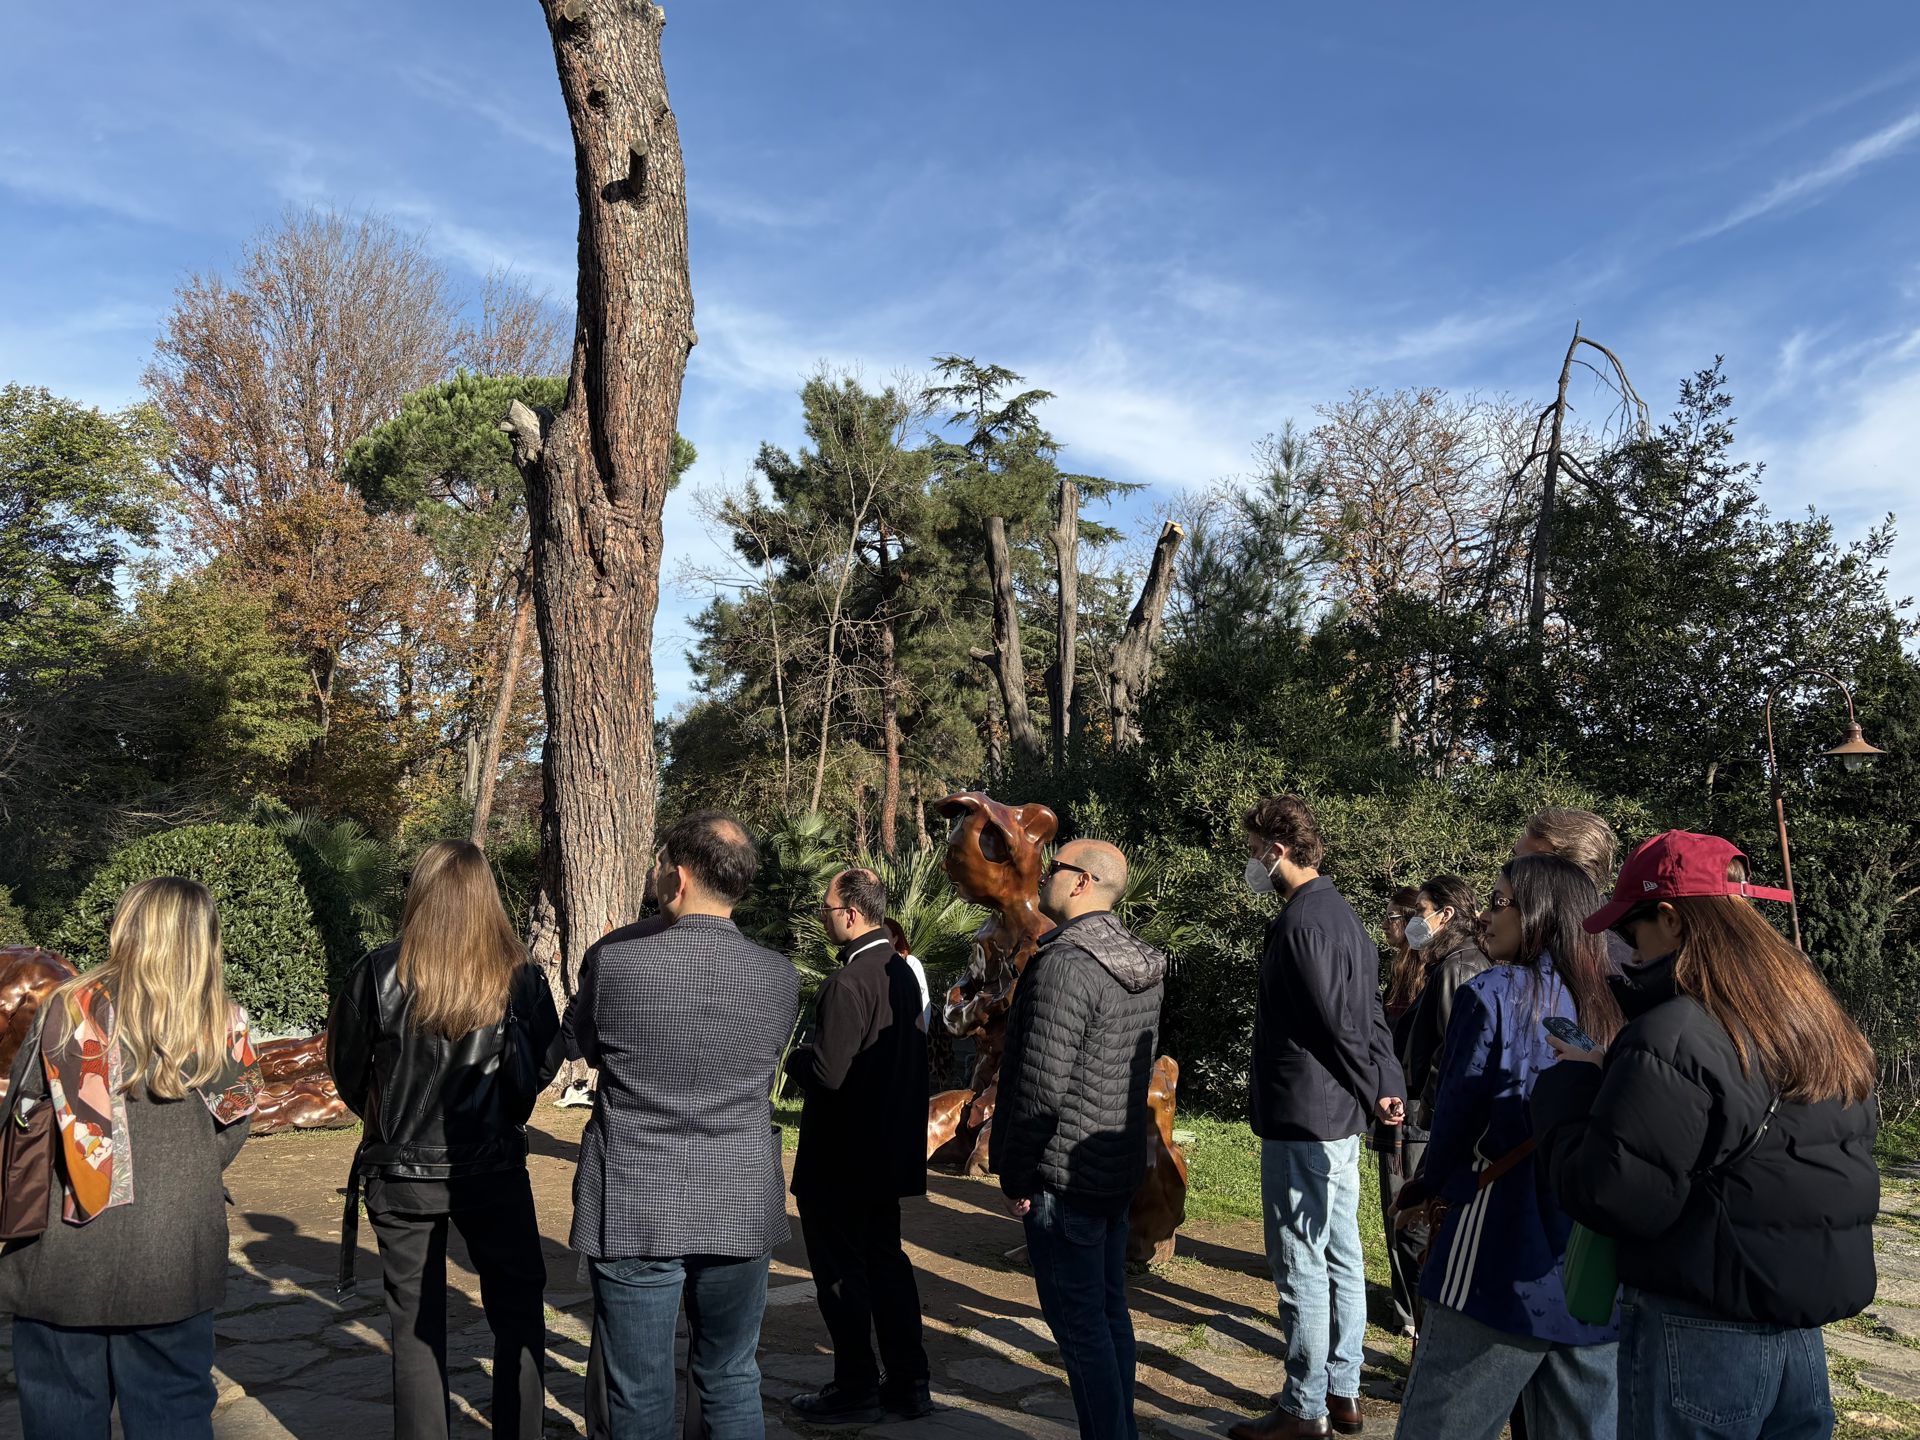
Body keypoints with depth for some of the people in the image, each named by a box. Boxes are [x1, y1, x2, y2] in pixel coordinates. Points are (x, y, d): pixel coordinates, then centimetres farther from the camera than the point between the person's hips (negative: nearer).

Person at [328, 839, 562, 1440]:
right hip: (493, 1169, 0)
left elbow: (346, 1066, -1)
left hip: (401, 1171, 0)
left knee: (415, 1322, 15)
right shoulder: (519, 975, -12)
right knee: (518, 1311, 16)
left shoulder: (382, 972, -14)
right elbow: (545, 1063, -1)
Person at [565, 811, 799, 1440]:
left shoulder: (616, 964, -15)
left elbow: (581, 1043, 5)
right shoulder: (780, 977, -8)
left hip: (634, 1212, -2)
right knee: (732, 1383, 19)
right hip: (741, 1213, 3)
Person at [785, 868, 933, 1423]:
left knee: (840, 1271, 6)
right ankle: (908, 1384, 25)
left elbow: (828, 1072, -27)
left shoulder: (848, 982, -24)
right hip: (890, 1151, 9)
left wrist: (795, 1059, -6)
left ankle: (856, 1391, 17)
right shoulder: (901, 971, 5)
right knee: (885, 1260, 18)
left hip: (840, 1158, -9)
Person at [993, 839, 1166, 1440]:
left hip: (1065, 1177, -9)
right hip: (1120, 1168, 9)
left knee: (1079, 1325, 1)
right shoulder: (1141, 967, 6)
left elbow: (1042, 1086, -22)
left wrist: (1016, 1175, -12)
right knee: (1110, 1311, 18)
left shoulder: (1064, 965, -22)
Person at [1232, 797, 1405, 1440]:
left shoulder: (1301, 921, -19)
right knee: (1342, 1259, 16)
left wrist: (1372, 1093, -12)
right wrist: (1390, 1088, 6)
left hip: (1301, 1121, -10)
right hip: (1340, 1120, 10)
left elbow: (1338, 1025, -21)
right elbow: (1370, 1017, 11)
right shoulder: (1341, 912, 13)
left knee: (1301, 1268, 1)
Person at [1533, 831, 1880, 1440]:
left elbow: (1609, 1196, -24)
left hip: (1700, 1334, -8)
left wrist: (1569, 1085, -7)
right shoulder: (1822, 1024, 6)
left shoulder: (1674, 1036, -22)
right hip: (1805, 1328, 8)